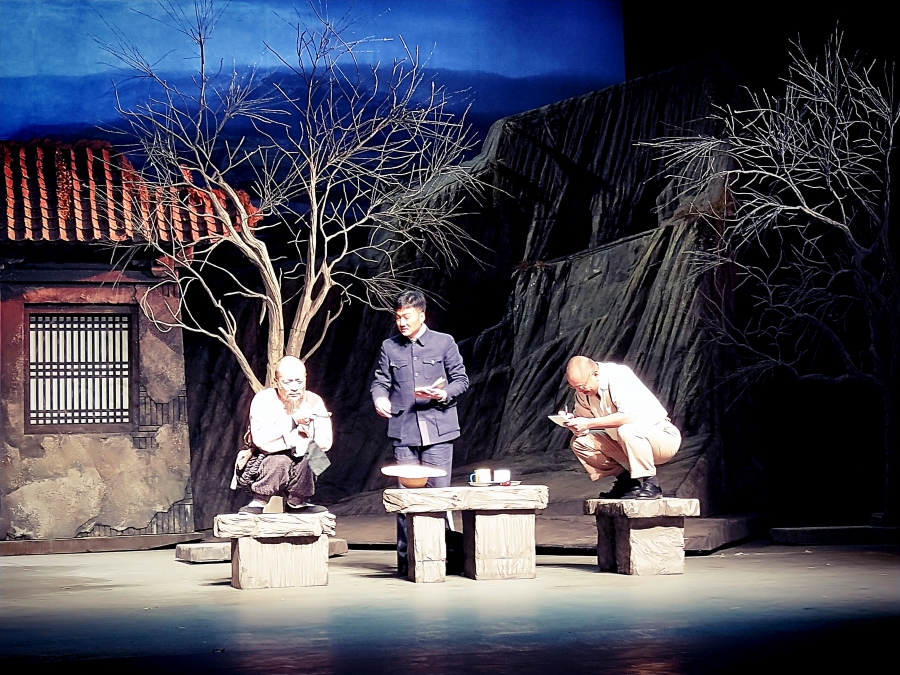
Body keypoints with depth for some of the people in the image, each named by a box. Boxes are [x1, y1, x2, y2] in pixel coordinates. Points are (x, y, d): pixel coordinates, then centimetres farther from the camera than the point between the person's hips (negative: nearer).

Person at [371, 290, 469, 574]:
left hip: (437, 431, -2)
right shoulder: (389, 347, 12)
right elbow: (381, 381, 13)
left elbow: (461, 379, 7)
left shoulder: (444, 343, 6)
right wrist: (380, 398, -9)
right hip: (403, 432, 2)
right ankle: (406, 556, 6)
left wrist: (443, 394, -12)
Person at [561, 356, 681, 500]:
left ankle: (650, 484, -21)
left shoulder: (619, 376, -24)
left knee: (626, 431, -38)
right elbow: (583, 421, 6)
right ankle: (625, 480, 2)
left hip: (663, 437, -8)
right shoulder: (583, 391, -2)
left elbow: (629, 416, -36)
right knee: (579, 441, -5)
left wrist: (589, 423, -34)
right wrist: (572, 422, -19)